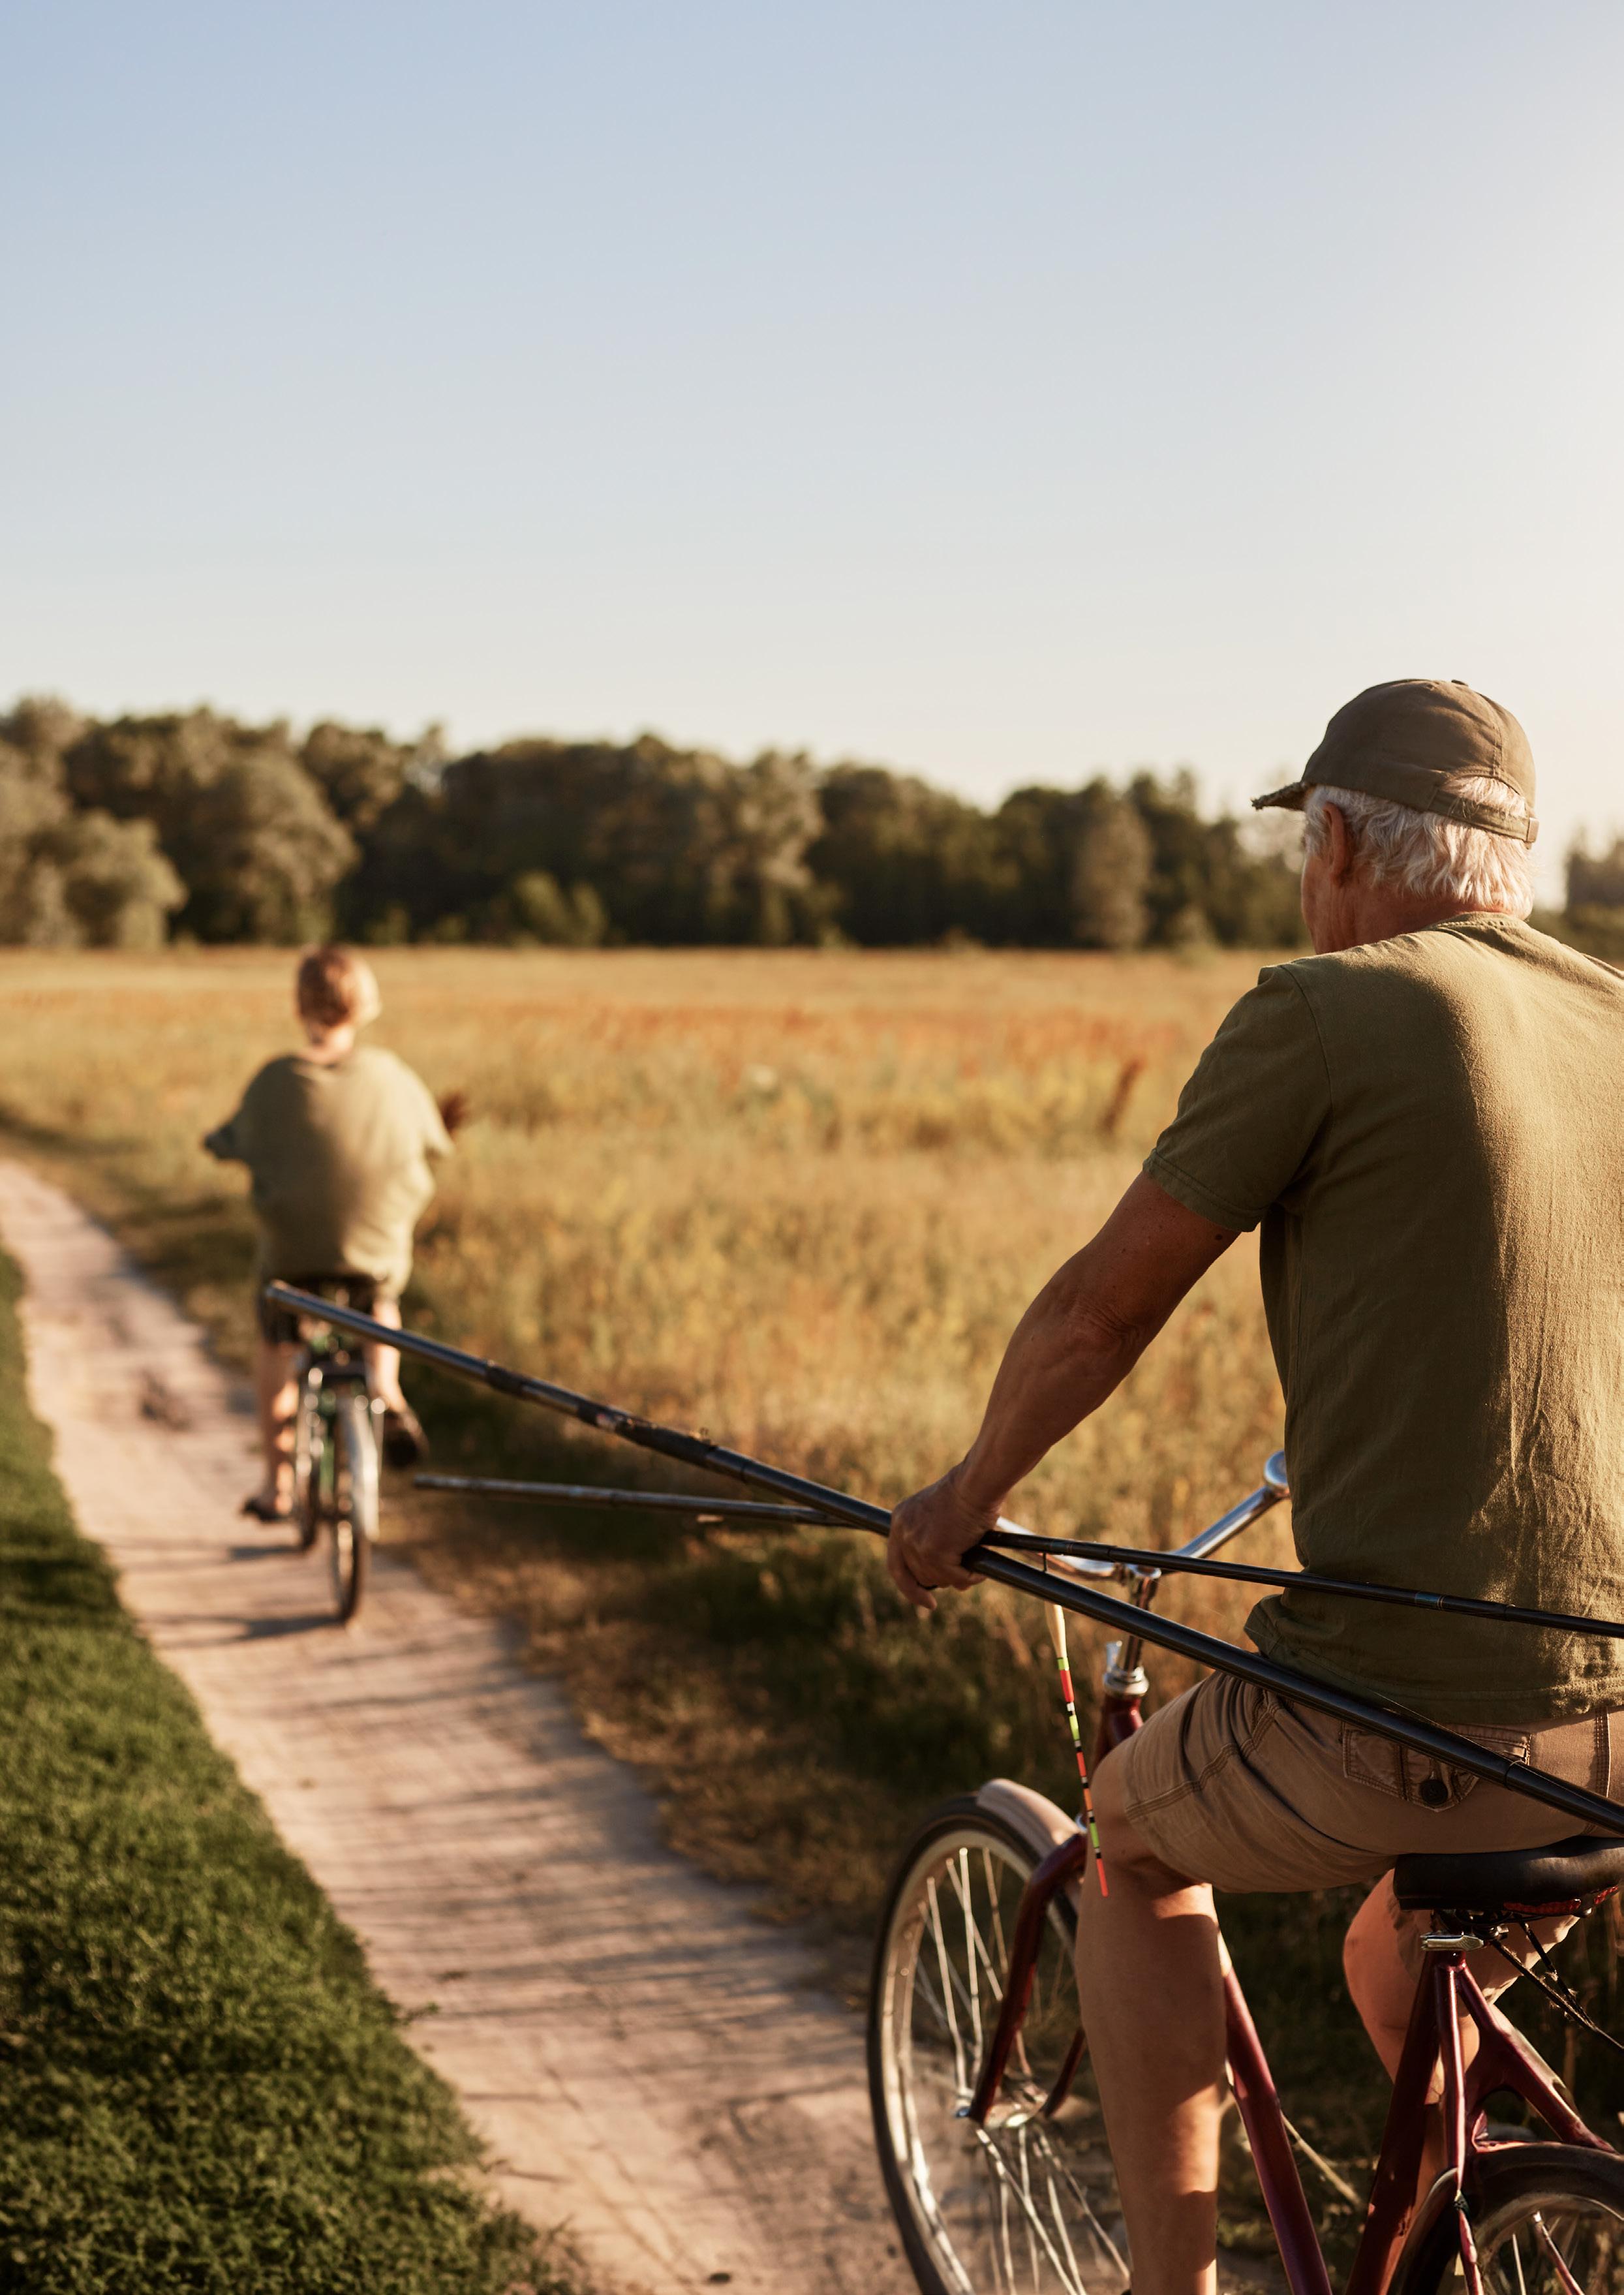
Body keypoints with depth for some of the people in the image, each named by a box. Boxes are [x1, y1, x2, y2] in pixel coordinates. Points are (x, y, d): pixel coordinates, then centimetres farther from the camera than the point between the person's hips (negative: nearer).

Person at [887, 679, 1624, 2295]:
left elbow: (1104, 1305, -2)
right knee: (1399, 1978, 33)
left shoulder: (1322, 1016, -8)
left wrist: (969, 1494, 16)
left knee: (1138, 1841, 24)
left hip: (1400, 1722, -6)